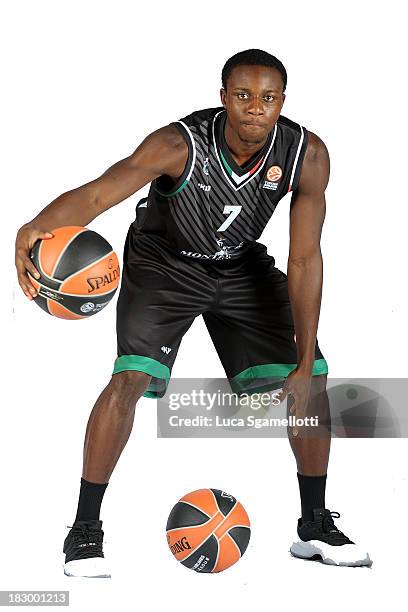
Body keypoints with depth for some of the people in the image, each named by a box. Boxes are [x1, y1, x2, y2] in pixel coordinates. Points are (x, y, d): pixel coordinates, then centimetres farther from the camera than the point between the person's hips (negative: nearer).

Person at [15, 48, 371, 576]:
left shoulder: (307, 155, -23)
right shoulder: (180, 144, -33)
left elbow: (304, 259, -19)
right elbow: (96, 194, -43)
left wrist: (305, 364, -21)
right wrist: (35, 228, -65)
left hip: (240, 264, 4)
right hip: (164, 262, -4)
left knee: (311, 379, -2)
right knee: (131, 377, -23)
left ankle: (315, 526, 15)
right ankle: (84, 529, -11)